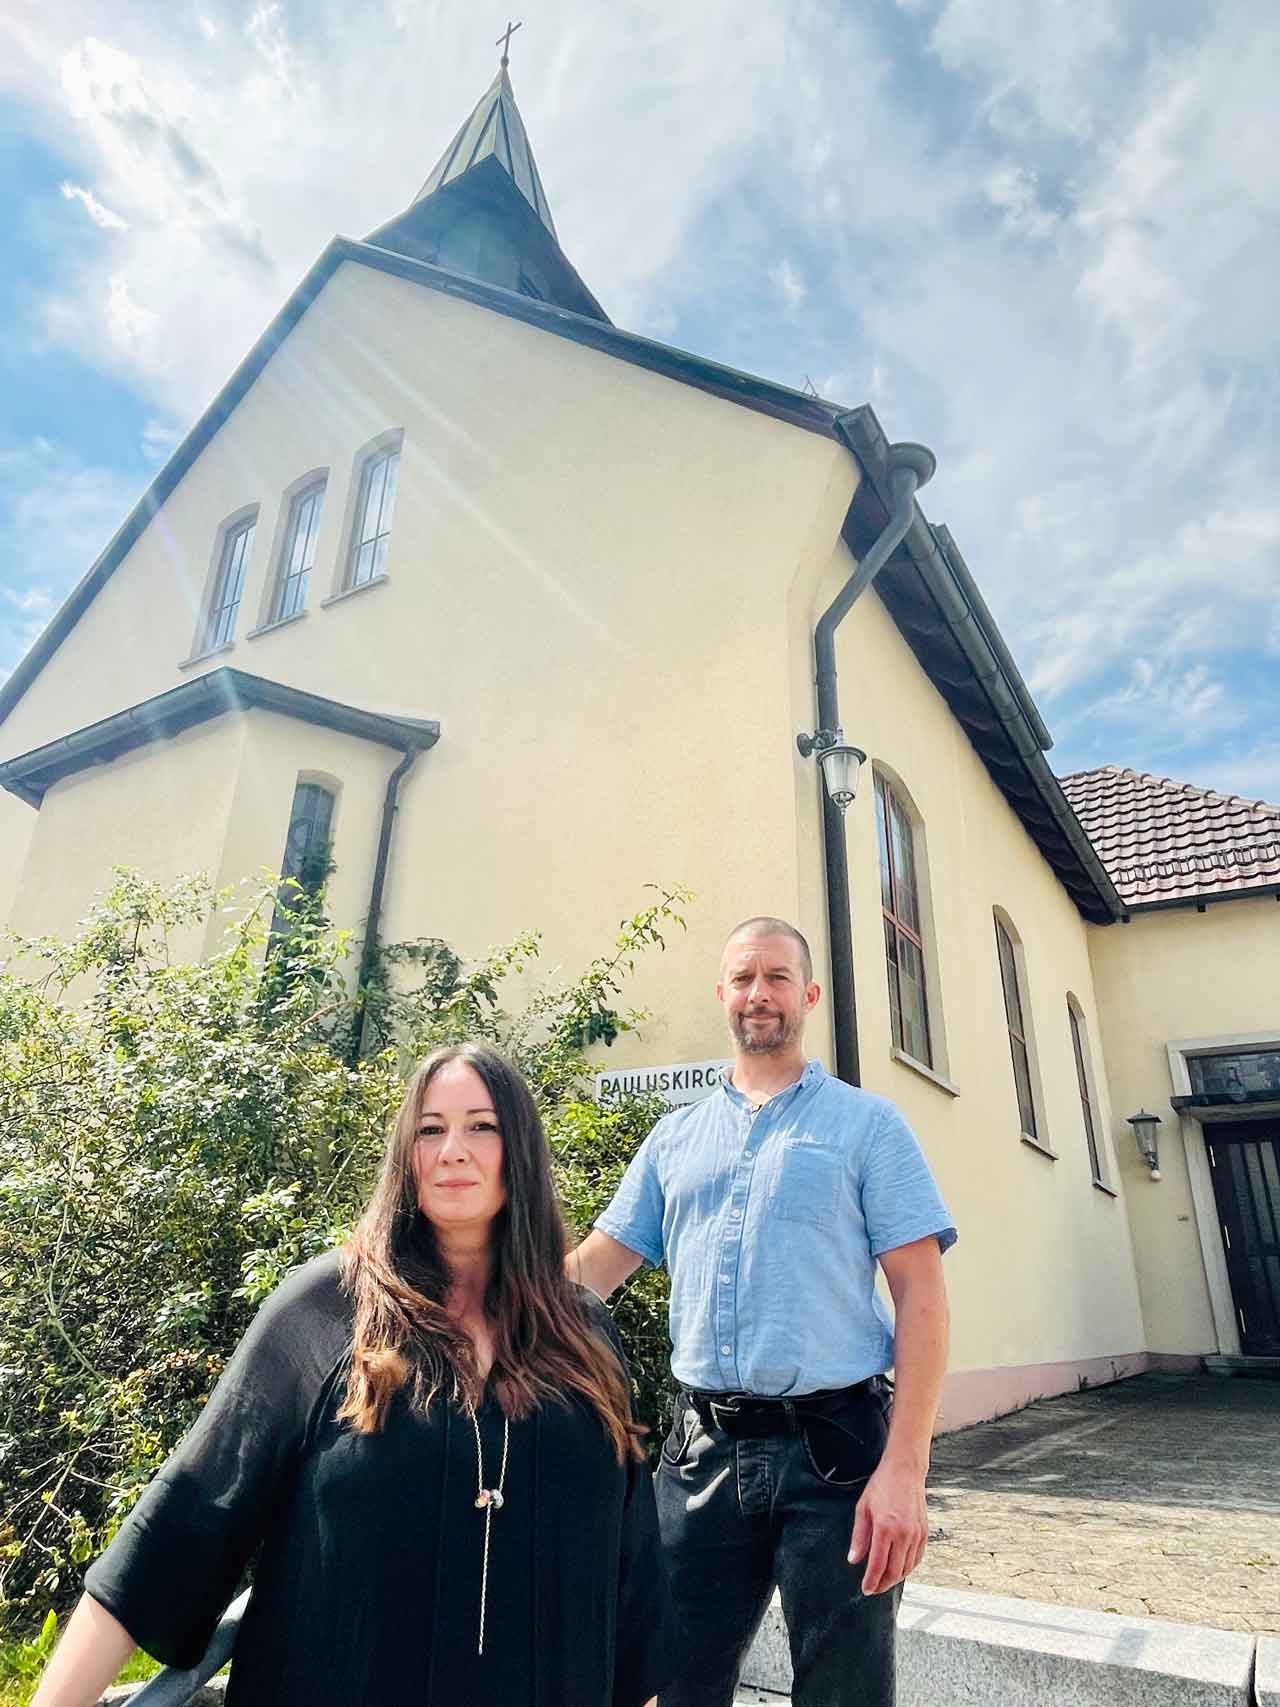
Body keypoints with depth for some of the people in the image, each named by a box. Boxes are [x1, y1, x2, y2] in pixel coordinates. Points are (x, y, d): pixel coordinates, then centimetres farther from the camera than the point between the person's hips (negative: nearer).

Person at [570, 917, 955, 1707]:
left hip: (833, 1445, -3)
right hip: (703, 1447, 3)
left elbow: (921, 1298, -6)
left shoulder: (867, 1123, -2)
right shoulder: (675, 1136, 9)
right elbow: (593, 1266, 9)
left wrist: (903, 1468, -15)